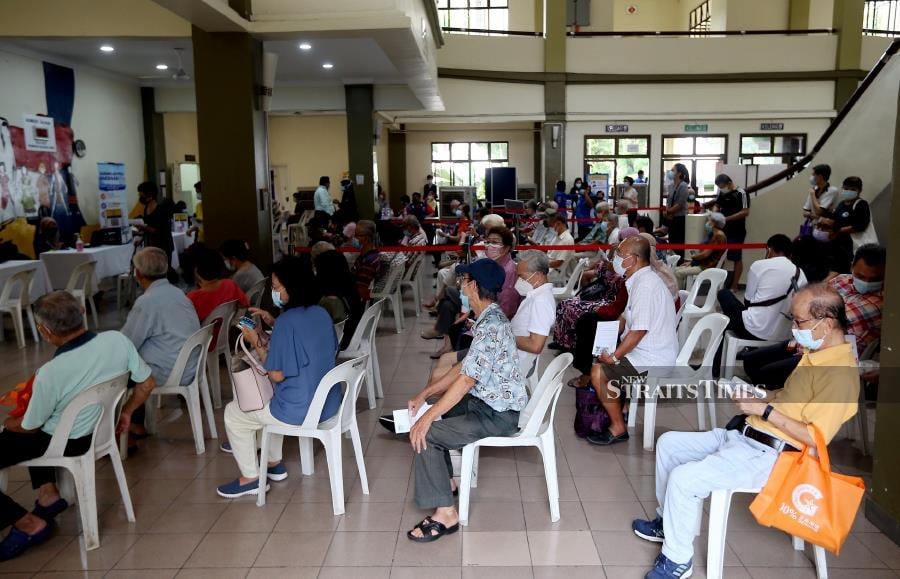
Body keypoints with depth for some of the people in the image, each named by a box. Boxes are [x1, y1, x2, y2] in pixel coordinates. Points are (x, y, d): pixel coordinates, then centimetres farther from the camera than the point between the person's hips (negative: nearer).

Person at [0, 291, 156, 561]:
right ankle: (48, 493, 25)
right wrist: (126, 411, 13)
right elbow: (147, 383, -5)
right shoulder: (118, 340, -21)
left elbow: (29, 427, -13)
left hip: (68, 444, -7)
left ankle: (28, 524, 6)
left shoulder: (49, 373, -32)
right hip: (100, 429, 7)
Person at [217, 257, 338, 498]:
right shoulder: (320, 313, 1)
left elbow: (277, 375, -19)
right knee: (269, 400, 34)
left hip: (300, 410, -8)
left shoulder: (287, 321, -23)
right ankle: (274, 464, 39)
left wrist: (257, 344, -6)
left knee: (233, 413, 13)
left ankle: (250, 478, 22)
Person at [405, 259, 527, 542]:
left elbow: (466, 380, -28)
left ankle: (445, 514, -8)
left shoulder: (491, 327, -24)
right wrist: (424, 394, 9)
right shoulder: (489, 319, 9)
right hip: (486, 400, 10)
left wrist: (427, 418, -24)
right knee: (431, 413, 18)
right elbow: (464, 369, 13)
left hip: (497, 415, -10)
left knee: (425, 434, -17)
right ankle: (443, 481, 28)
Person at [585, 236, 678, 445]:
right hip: (647, 351, 10)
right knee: (601, 358, 17)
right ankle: (615, 409, 24)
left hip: (653, 361, -10)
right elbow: (626, 319, 15)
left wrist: (614, 357, -16)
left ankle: (618, 428, -1)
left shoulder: (645, 285, -23)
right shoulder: (641, 279, 10)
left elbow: (638, 331, -26)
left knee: (598, 372, -14)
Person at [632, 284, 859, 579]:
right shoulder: (815, 352, 11)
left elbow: (814, 437, -24)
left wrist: (763, 409, -19)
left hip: (767, 455, -10)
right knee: (668, 443, 12)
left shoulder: (840, 372, -20)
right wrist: (756, 396, 8)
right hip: (741, 435, 10)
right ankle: (669, 521, 29)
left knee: (683, 478, -24)